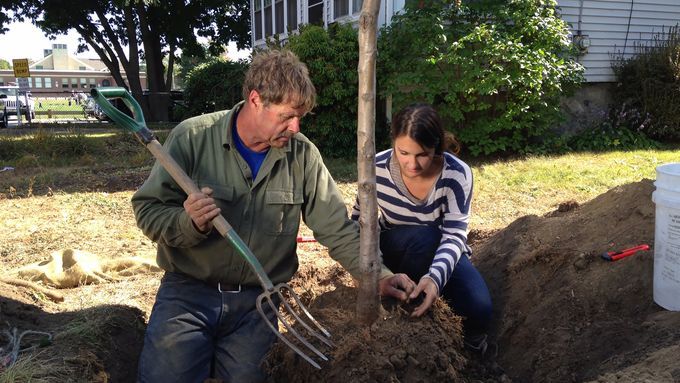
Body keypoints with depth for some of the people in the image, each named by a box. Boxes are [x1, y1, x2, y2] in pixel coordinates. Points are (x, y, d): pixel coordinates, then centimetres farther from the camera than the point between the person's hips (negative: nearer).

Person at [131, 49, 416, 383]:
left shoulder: (303, 154, -3)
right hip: (188, 291, -1)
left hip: (258, 302, 2)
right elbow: (148, 210, -7)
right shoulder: (192, 138, -9)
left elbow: (337, 229, -1)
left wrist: (378, 274, -12)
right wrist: (190, 224, -27)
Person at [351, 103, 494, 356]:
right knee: (424, 236, -37)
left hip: (443, 253, 1)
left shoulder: (457, 174, -24)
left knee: (479, 310, -26)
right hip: (393, 253, 0)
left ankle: (471, 340, 12)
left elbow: (455, 235, -28)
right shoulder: (378, 168, -22)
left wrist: (435, 276, -49)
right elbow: (360, 221, -11)